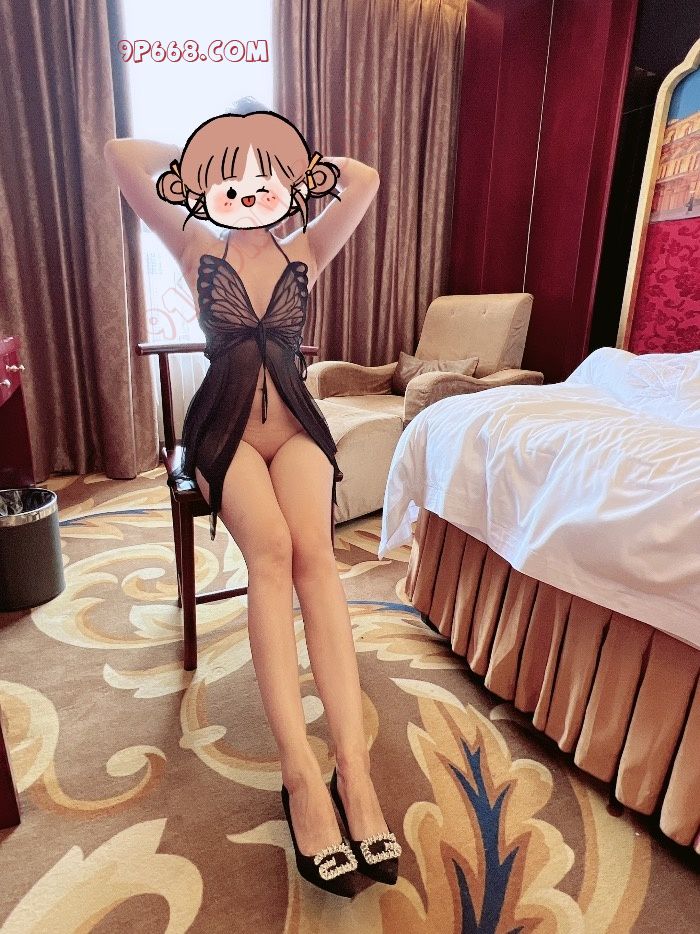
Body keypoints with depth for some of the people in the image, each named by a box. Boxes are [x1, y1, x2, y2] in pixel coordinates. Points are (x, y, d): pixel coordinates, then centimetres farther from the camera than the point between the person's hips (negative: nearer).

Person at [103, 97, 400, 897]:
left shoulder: (305, 254, 11)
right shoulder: (196, 251, 8)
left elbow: (366, 179, 3)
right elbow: (120, 156, 1)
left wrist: (294, 158, 14)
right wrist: (199, 154, 12)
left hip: (294, 425, 2)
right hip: (225, 429, -1)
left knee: (312, 551, -29)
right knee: (272, 552, -31)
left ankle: (352, 767, -31)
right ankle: (303, 773, -31)